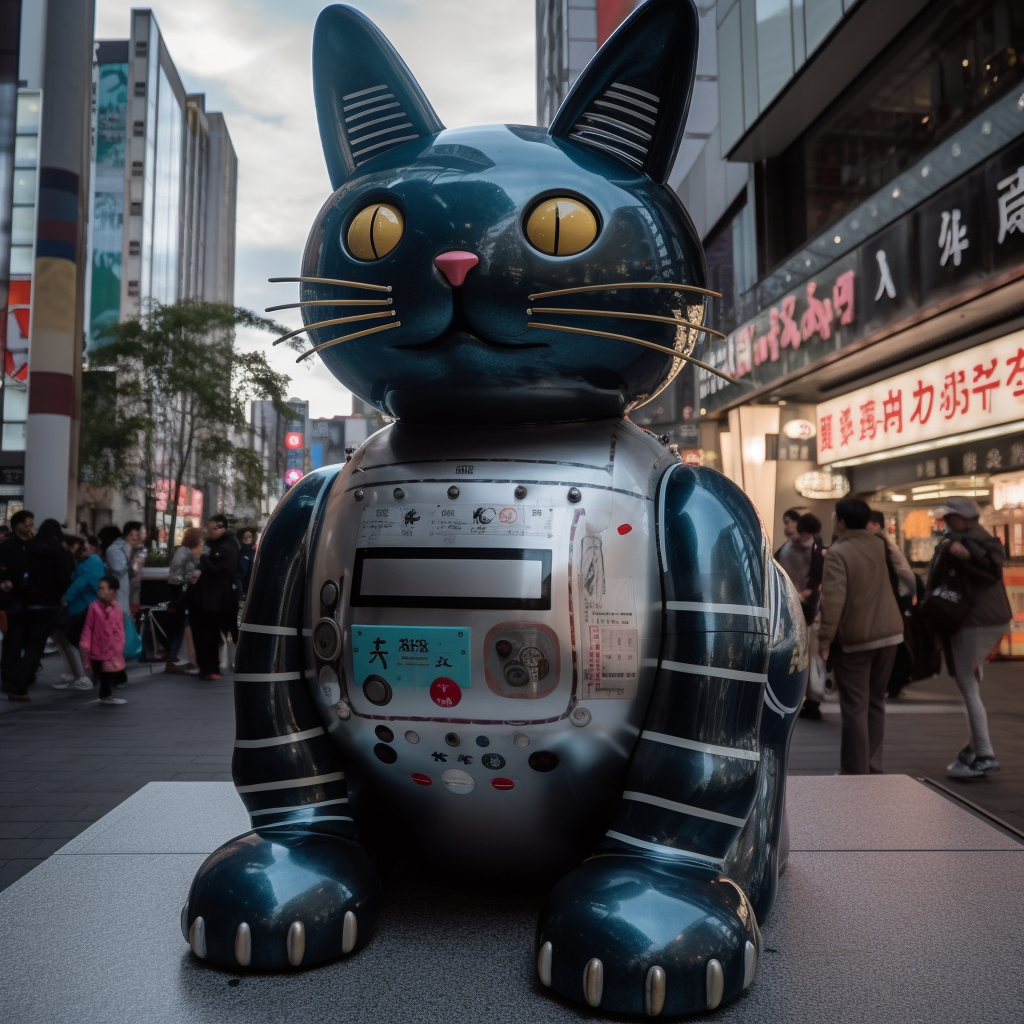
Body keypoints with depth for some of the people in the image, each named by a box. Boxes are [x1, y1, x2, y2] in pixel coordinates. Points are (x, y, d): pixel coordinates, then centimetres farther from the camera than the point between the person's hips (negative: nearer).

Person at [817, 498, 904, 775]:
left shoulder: (837, 552, -15)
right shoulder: (879, 545, 6)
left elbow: (833, 599, -23)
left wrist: (824, 639, -19)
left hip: (854, 638, -6)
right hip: (889, 632, 7)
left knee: (855, 707, -1)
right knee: (875, 702, 17)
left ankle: (856, 772, 3)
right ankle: (872, 765, 22)